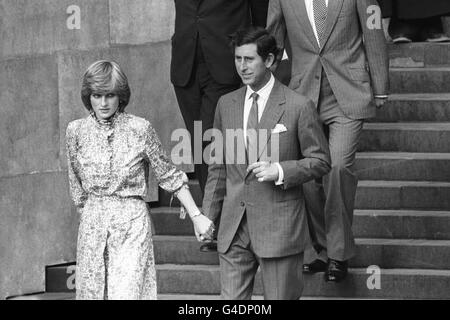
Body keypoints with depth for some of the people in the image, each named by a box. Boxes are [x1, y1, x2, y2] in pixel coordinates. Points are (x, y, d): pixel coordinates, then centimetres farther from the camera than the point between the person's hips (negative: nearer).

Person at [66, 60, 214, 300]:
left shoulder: (140, 129, -4)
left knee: (127, 294, -13)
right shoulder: (76, 131, 3)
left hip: (132, 225, -3)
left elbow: (168, 176, 5)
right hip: (93, 224, 3)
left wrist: (196, 216, 5)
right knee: (93, 292, 3)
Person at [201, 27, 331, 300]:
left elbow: (321, 161, -2)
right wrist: (208, 219, 12)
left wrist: (280, 171, -17)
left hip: (279, 227, -4)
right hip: (234, 229, 4)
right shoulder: (226, 105, 10)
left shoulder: (299, 107, -6)